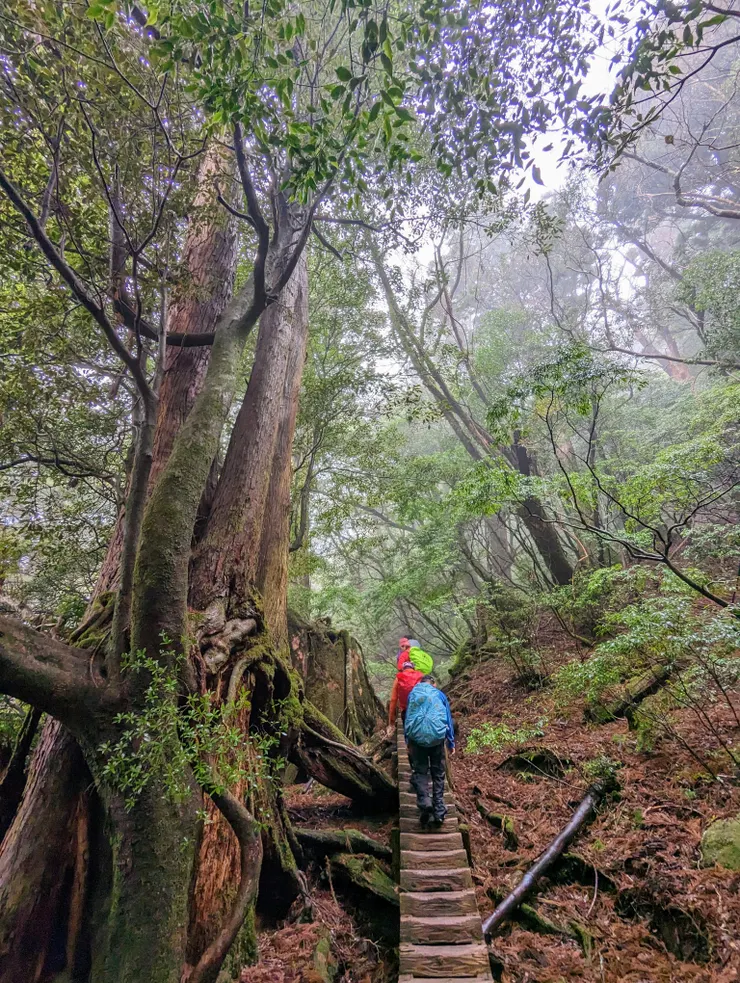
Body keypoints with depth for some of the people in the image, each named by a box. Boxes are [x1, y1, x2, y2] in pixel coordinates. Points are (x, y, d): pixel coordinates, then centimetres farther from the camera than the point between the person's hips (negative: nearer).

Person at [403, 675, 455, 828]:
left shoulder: (412, 693, 15)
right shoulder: (440, 694, 13)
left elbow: (407, 719, 14)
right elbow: (448, 719, 13)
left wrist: (408, 742, 17)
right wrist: (451, 743, 18)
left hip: (417, 736, 0)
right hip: (437, 736, 0)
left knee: (420, 771, 8)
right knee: (438, 774, 10)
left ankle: (424, 801, -15)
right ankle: (439, 812, 6)